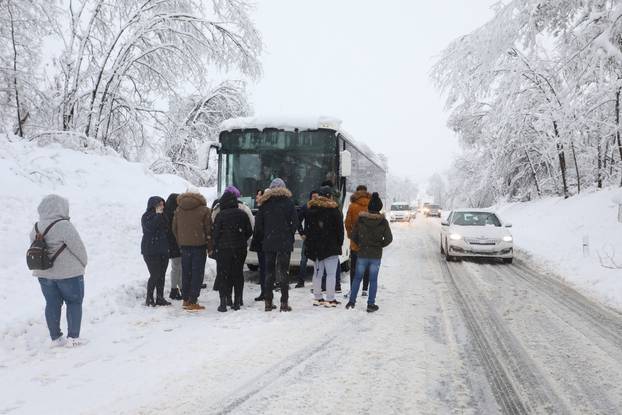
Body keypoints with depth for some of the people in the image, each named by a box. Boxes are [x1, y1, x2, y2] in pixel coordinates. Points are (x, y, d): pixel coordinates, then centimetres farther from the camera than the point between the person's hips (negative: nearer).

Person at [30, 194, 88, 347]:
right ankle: (73, 337, 8)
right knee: (74, 303, 7)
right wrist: (83, 264, 2)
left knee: (52, 304, 13)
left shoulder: (36, 228, 2)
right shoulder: (64, 226, -19)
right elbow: (78, 247, -14)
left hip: (43, 273, 6)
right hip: (68, 273, -6)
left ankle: (55, 338, 20)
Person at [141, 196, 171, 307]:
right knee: (155, 275, -9)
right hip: (150, 251, -6)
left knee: (162, 275, 7)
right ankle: (149, 298, 5)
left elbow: (167, 229, 17)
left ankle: (160, 298, 15)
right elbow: (150, 227, -23)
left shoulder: (163, 216, 13)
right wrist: (158, 215, -19)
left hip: (163, 251, 6)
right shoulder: (146, 217, -5)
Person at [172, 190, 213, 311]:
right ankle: (193, 302, -2)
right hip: (199, 245, -4)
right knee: (197, 273, 0)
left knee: (186, 273, 13)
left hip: (184, 245, 4)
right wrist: (210, 247, 2)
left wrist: (180, 243, 17)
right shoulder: (204, 210, -5)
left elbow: (174, 229, 12)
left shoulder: (178, 210, 9)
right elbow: (208, 230, -5)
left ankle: (185, 299, 19)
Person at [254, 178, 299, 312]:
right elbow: (295, 222, -6)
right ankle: (284, 302, -2)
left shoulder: (265, 203, 4)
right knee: (283, 272, 1)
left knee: (269, 272, 9)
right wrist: (290, 236, 5)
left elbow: (258, 224, 2)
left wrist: (263, 238, 11)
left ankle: (268, 302, 10)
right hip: (284, 243, -2)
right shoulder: (288, 202, -1)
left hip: (268, 243, 2)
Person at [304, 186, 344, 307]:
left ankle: (318, 298, 15)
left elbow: (307, 227, 11)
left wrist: (309, 242, 16)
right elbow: (340, 228, -4)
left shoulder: (311, 209, 7)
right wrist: (340, 243, 6)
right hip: (331, 246, -5)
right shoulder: (334, 209, -7)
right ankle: (330, 299, -2)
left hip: (315, 246, 5)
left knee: (318, 272, 12)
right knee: (331, 273, -2)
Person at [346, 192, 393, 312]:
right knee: (373, 280, 7)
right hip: (376, 255, -1)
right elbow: (389, 238, -6)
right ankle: (371, 304, 9)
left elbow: (353, 236, -2)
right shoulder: (383, 221, -6)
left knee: (357, 277, 13)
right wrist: (379, 245, 9)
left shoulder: (360, 219, -5)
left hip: (362, 254, 1)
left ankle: (352, 301, 16)